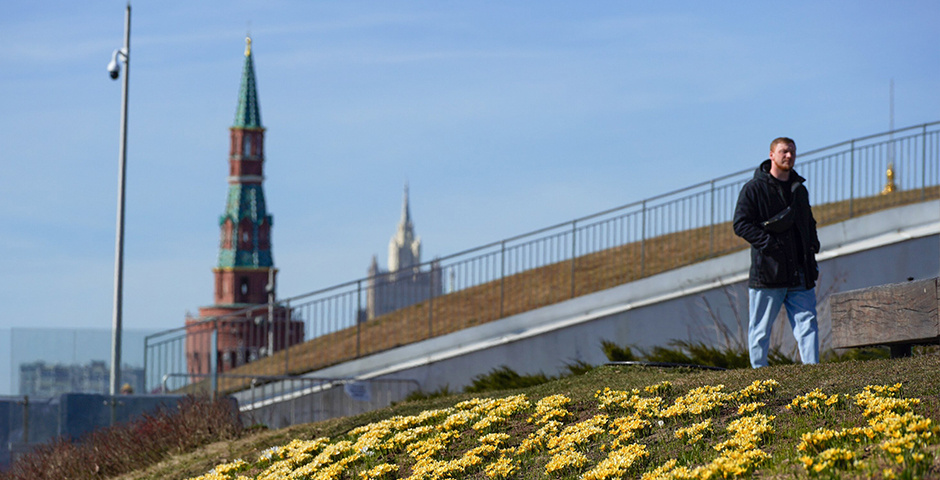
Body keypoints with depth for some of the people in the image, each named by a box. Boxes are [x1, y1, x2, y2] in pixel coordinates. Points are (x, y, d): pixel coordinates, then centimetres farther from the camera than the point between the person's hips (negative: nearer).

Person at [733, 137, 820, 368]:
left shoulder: (799, 189, 19)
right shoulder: (754, 188, 0)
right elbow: (741, 224, -8)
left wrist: (813, 244, 11)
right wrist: (769, 244, -18)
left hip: (800, 275, 5)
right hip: (767, 270, -5)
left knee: (807, 324, -4)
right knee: (760, 329, 1)